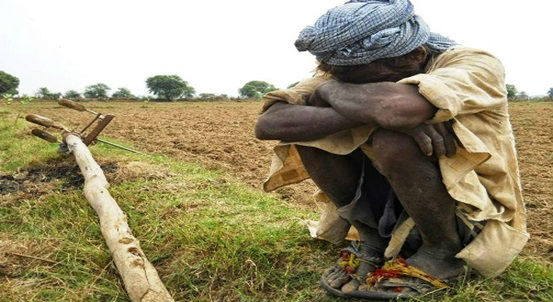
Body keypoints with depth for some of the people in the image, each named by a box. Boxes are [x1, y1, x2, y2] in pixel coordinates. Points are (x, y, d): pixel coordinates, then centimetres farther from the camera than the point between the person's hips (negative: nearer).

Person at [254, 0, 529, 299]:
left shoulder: (475, 64, -22)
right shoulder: (352, 73, -10)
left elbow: (401, 105, -46)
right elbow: (267, 124, -24)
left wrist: (330, 88, -25)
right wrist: (367, 112, -37)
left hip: (470, 217, -4)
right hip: (391, 209, 5)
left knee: (392, 141, -33)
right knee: (308, 127, -16)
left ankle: (442, 255, -8)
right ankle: (373, 242, -1)